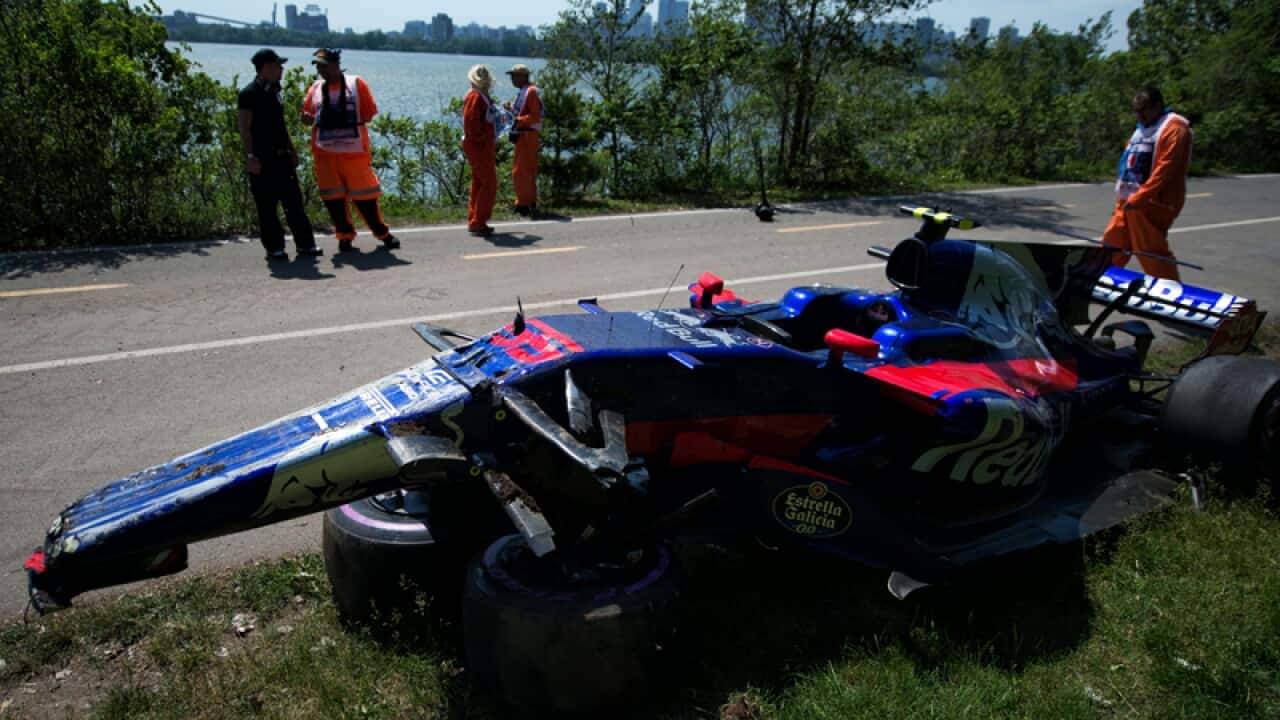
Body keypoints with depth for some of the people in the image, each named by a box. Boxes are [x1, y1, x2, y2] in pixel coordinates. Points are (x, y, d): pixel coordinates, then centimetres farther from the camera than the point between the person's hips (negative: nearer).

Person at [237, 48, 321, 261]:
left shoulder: (273, 91, 15)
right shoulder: (249, 94, -9)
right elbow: (244, 128, -13)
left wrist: (292, 150, 19)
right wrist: (250, 156, -19)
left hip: (281, 156, 8)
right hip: (262, 158, -8)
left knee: (294, 201, 7)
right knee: (267, 206, -1)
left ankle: (305, 243, 12)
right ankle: (274, 248, 6)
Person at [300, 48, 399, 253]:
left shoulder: (356, 83, 2)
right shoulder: (315, 88, 10)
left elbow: (369, 112, -1)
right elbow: (308, 116, 14)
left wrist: (349, 120, -10)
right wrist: (308, 118, -8)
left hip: (354, 151, -3)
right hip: (325, 152, 3)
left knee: (364, 194, 1)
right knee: (333, 197, 3)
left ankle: (383, 233, 16)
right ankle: (345, 236, 16)